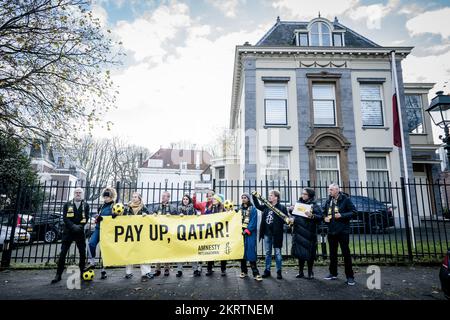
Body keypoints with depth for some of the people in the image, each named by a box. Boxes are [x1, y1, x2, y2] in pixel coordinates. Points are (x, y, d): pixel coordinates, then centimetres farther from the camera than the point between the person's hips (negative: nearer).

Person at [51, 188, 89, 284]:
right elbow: (65, 218, -4)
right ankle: (58, 275, 7)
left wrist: (79, 226, -14)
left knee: (82, 253, 3)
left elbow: (86, 217, 1)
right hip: (68, 231, 0)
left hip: (80, 232, 1)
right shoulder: (67, 204, 5)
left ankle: (82, 273, 15)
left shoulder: (86, 205, 7)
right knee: (63, 253, -1)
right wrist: (73, 226, -18)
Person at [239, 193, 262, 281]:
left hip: (250, 233, -4)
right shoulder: (240, 209, 15)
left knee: (251, 252, -9)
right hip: (241, 233, 5)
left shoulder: (253, 209, 0)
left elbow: (253, 221, -9)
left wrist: (247, 230, -16)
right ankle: (243, 271, 18)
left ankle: (255, 273, -6)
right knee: (242, 251, 7)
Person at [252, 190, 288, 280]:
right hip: (267, 233, 5)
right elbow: (257, 205, 21)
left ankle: (279, 271, 17)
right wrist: (254, 196, 12)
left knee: (277, 253, 5)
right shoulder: (266, 206, 7)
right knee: (267, 253, 14)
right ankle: (267, 270, 24)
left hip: (276, 234, -5)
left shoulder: (282, 207, -7)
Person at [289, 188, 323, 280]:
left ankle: (310, 273, 18)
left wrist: (312, 216, -27)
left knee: (309, 253, 1)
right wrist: (291, 210, 3)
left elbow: (321, 217, -11)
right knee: (299, 252, 10)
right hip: (298, 232, 4)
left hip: (309, 233, -4)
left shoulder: (314, 205, -3)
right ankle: (301, 272, 23)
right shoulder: (298, 203, 11)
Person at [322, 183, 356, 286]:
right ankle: (333, 273, 24)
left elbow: (353, 211, -9)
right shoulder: (328, 201, 10)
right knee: (332, 253, 13)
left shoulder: (345, 199, -6)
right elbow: (324, 213, 21)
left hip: (343, 230, -5)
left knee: (346, 253, 0)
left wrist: (341, 215, -19)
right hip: (331, 231, 6)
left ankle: (350, 276, 9)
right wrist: (325, 218, 1)